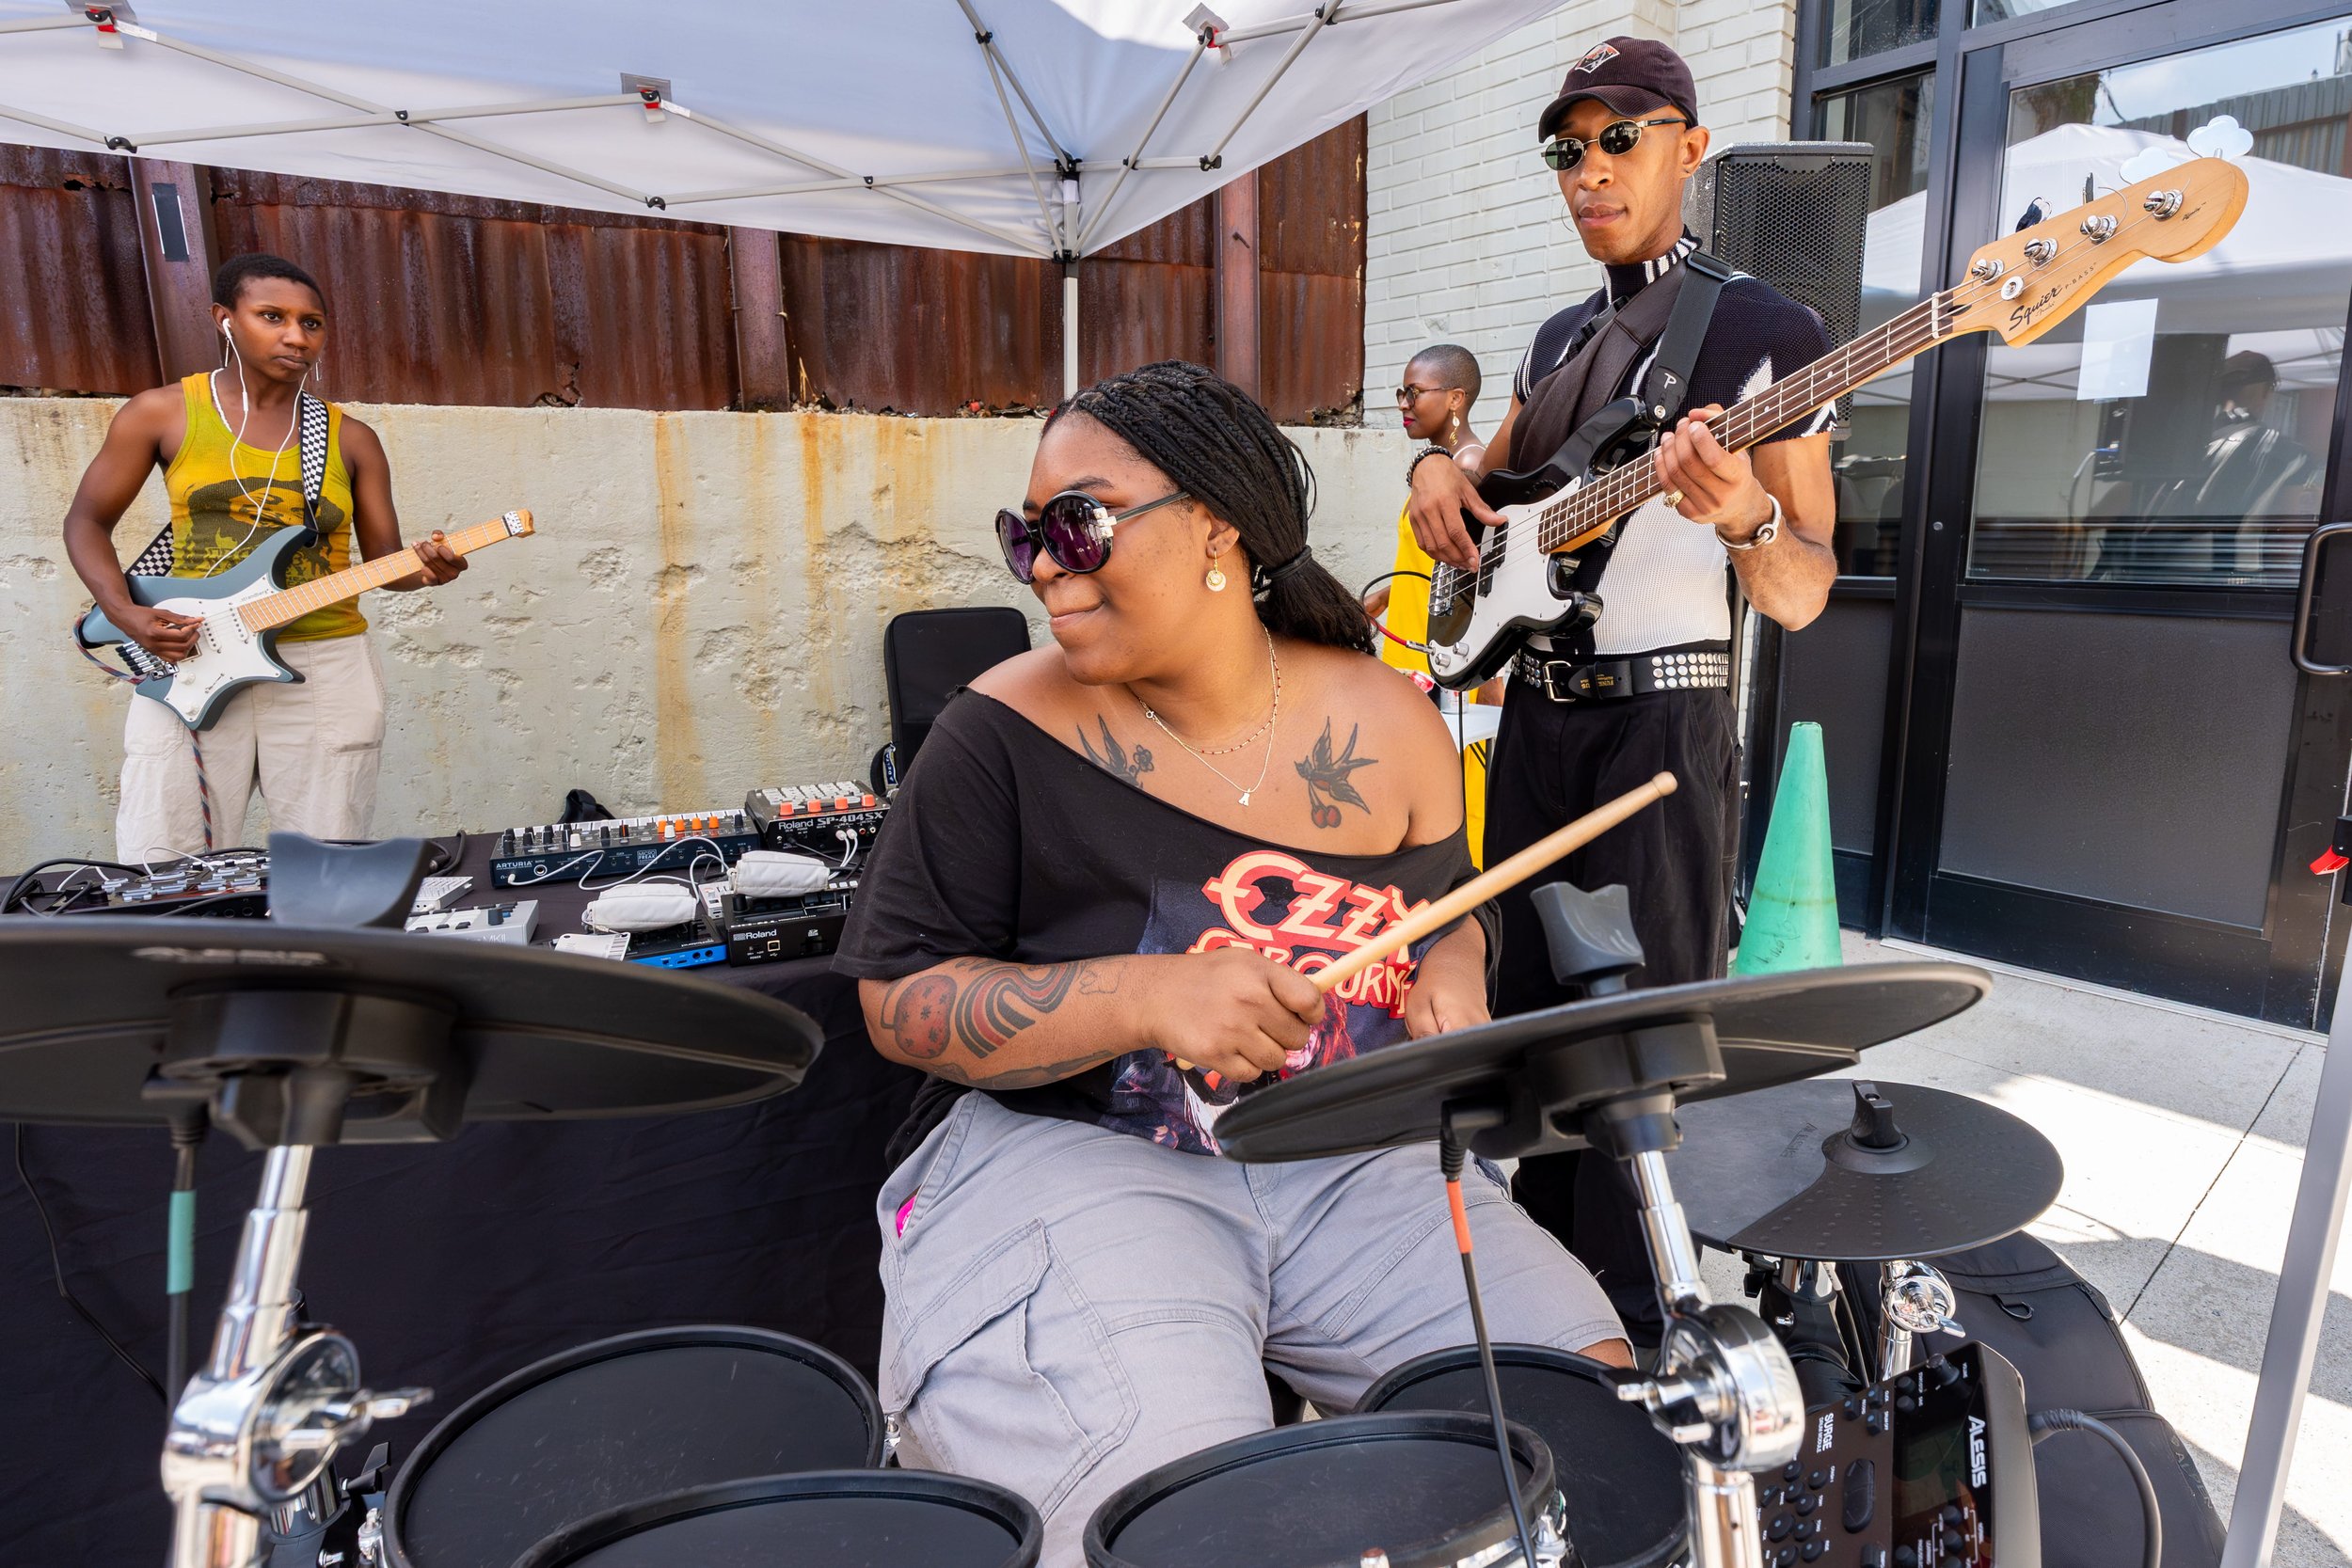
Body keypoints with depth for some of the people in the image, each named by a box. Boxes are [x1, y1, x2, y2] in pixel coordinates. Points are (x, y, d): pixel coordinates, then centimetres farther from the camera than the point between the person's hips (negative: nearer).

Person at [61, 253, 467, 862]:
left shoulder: (351, 438, 6)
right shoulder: (162, 413, 3)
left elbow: (384, 559, 6)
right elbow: (88, 521, 10)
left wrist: (422, 570, -17)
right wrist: (126, 614, -6)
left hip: (325, 669, 1)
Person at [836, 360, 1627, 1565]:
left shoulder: (1385, 723, 1)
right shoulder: (1009, 732, -9)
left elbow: (1446, 911, 18)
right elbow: (902, 1004, -9)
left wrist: (1451, 975, -7)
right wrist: (1150, 997, -23)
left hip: (1349, 1160, 4)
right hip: (1070, 1159, -3)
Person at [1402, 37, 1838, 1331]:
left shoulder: (1769, 333, -5)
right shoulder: (1559, 339, 13)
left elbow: (1805, 601, -8)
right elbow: (1496, 480, 27)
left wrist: (1745, 517, -29)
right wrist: (1441, 469, 4)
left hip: (1660, 718, -6)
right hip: (1536, 707, 6)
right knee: (1530, 1005, 14)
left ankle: (1635, 1326, 16)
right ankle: (1539, 1259, 33)